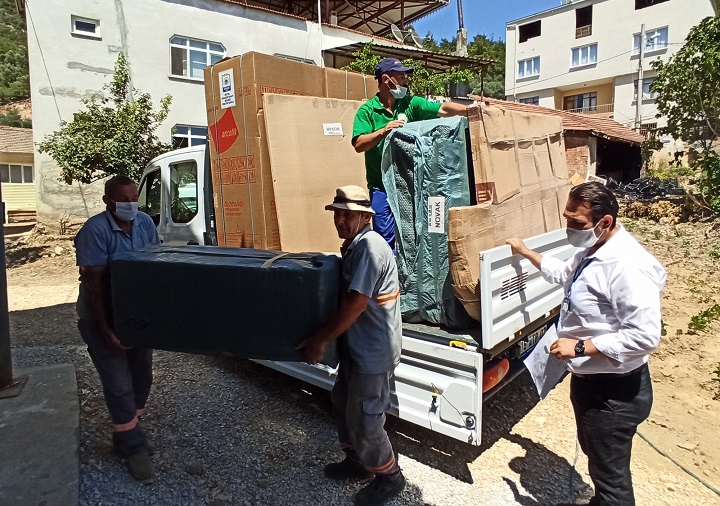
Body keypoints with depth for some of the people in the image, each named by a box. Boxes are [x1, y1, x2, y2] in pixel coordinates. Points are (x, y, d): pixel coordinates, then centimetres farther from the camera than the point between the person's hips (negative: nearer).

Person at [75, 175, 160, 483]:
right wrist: (106, 329, -25)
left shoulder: (145, 223, -3)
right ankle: (133, 448, 16)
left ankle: (125, 435, 35)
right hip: (101, 319, -6)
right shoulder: (95, 230, -21)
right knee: (120, 385, 0)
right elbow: (94, 282, -23)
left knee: (142, 377, 14)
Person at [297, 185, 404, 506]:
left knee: (363, 418, 4)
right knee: (343, 403, 22)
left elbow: (355, 305, -27)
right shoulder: (353, 246, 9)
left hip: (373, 350, -10)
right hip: (357, 346, 10)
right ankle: (357, 460, 43)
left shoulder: (369, 247, -23)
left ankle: (389, 477, 28)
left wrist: (318, 340, -19)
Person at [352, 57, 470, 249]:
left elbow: (443, 109, -4)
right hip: (382, 186, -3)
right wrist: (383, 131, -21)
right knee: (386, 239, -1)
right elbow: (359, 145, -11)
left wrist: (468, 109, -18)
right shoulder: (367, 111, -1)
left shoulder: (411, 104, 6)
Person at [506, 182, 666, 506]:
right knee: (594, 454, 30)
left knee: (610, 473, 8)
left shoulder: (627, 266, -29)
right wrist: (526, 252, 28)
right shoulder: (592, 252, 4)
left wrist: (580, 346, -28)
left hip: (615, 391, -10)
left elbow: (645, 336, -32)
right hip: (587, 379, 10)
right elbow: (563, 273, 25)